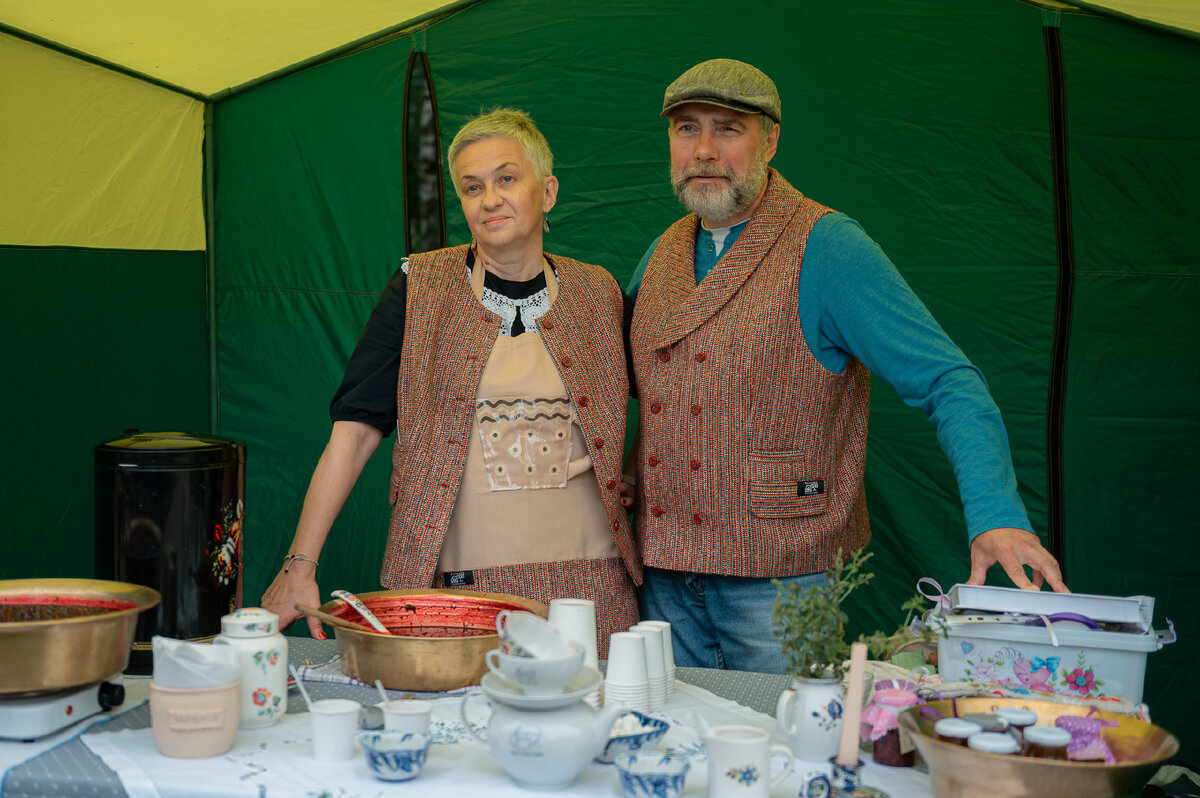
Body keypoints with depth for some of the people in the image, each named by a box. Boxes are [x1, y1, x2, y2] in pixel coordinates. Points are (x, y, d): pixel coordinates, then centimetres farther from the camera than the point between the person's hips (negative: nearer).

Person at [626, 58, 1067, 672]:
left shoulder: (826, 247, -11)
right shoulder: (664, 253, 9)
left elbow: (948, 384, -16)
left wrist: (997, 516, -29)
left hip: (779, 581, -5)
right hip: (665, 573, 6)